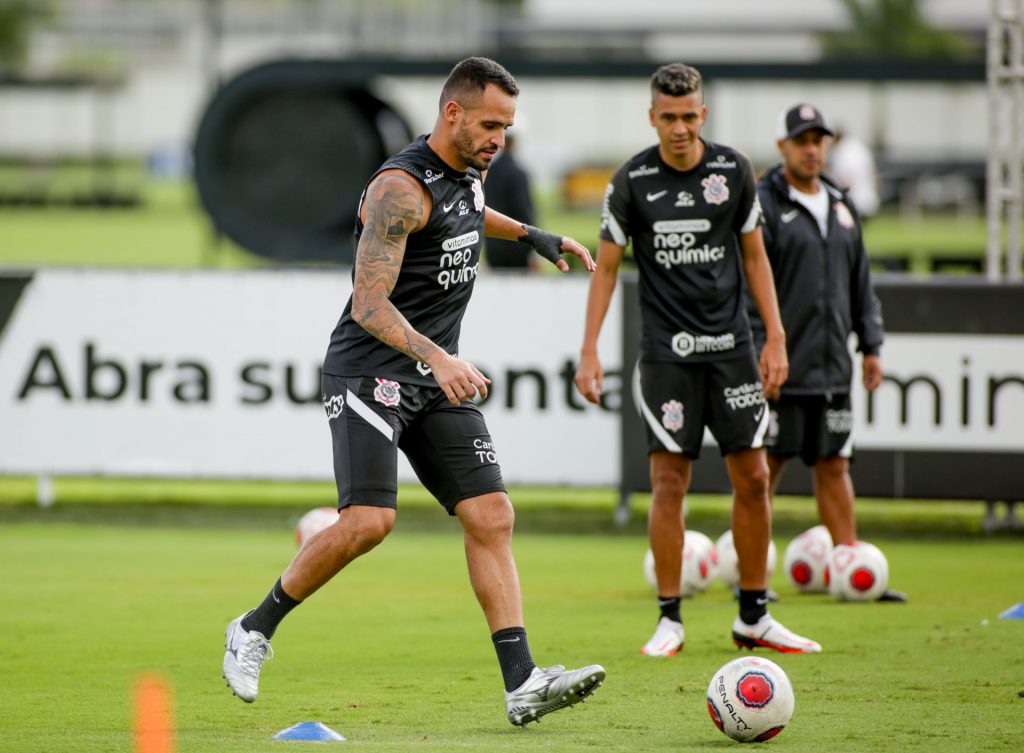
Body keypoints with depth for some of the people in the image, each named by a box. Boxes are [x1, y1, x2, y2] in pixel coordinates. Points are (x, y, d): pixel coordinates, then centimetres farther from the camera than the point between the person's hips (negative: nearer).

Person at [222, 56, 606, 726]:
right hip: (372, 371, -8)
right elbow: (370, 306, -25)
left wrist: (532, 235, 39)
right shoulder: (401, 187, -18)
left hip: (440, 378, 8)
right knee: (369, 520, -21)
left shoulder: (467, 174, 10)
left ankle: (523, 684, -9)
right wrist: (438, 358, -38)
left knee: (491, 515, -4)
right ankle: (254, 631, -1)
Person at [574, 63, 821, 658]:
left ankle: (754, 616, 12)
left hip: (731, 344, 2)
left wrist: (776, 337, 4)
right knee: (669, 480, -6)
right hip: (667, 351, -2)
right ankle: (670, 620, 2)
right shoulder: (632, 182, -4)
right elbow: (607, 268, 3)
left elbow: (754, 256, 10)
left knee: (752, 477, 2)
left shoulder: (734, 170, 1)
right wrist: (590, 352, -4)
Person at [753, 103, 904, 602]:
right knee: (764, 467, -2)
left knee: (834, 467, 8)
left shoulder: (841, 206, 15)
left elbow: (860, 284, 22)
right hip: (780, 371, -6)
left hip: (831, 369, 6)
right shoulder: (762, 205, -6)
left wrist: (871, 345, 15)